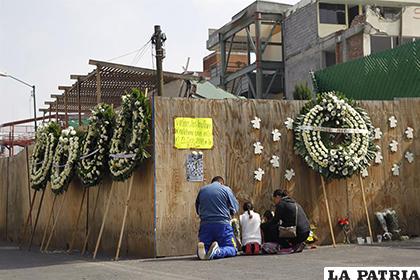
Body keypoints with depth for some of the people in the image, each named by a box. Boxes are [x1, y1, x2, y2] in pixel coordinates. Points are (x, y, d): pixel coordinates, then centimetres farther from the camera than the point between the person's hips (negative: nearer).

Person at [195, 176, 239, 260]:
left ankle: (204, 249, -27)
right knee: (232, 249, 7)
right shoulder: (226, 189, 4)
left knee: (201, 253, 12)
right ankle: (217, 251, -27)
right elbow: (235, 207, 7)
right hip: (222, 224, -3)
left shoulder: (202, 190, 13)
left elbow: (197, 209, 20)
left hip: (205, 225, 3)